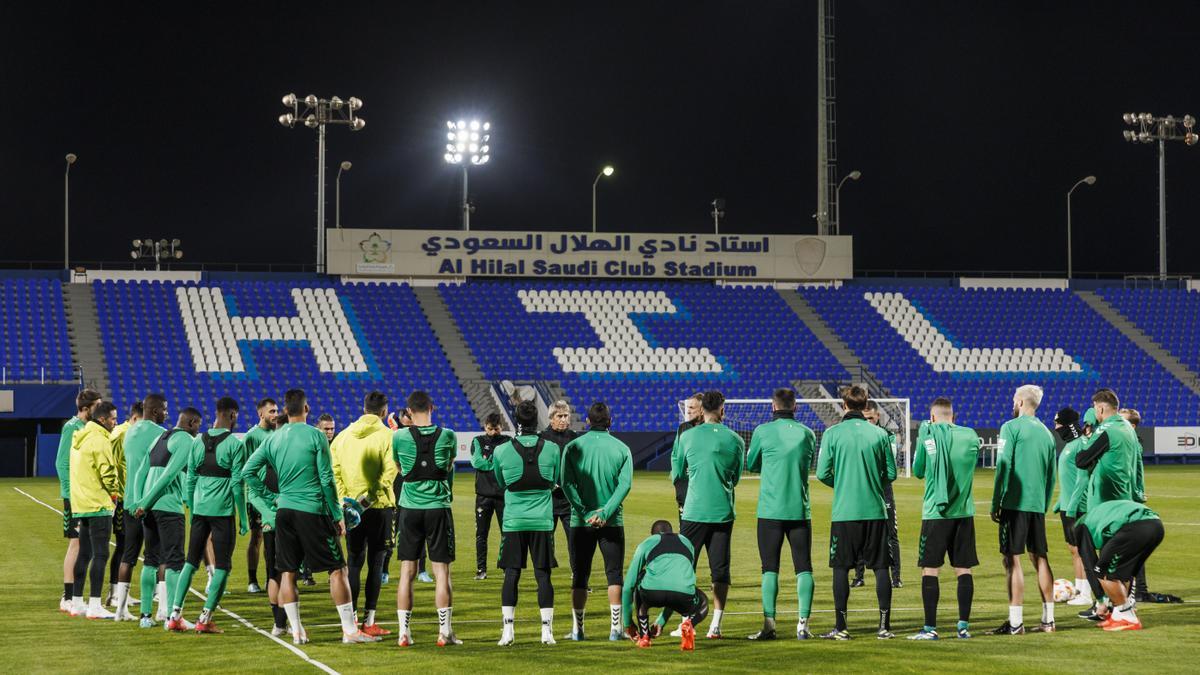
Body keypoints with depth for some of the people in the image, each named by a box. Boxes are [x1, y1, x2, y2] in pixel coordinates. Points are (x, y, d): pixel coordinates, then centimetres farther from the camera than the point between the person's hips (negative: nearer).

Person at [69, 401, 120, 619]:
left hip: (81, 504, 9)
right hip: (99, 505, -9)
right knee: (100, 554, -6)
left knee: (84, 554, 16)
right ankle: (95, 606, -8)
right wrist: (114, 493, -1)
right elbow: (107, 472, -16)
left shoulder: (79, 437, 13)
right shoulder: (100, 441, -14)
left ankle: (77, 603, 20)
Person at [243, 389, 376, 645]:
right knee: (337, 569, 1)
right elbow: (326, 479, -7)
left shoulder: (274, 439, 7)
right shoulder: (315, 436, -6)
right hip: (313, 510, -4)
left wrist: (267, 498, 11)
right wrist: (337, 515, -1)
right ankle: (350, 630, -1)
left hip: (284, 510, 4)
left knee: (287, 572, 9)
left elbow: (248, 471, 5)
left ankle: (296, 631, 9)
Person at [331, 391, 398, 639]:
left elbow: (334, 470, 1)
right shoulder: (387, 435, -6)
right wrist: (368, 498, -17)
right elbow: (389, 472, -17)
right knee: (375, 563, 1)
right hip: (379, 507, -4)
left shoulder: (344, 435, 8)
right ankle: (369, 622, 1)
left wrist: (344, 499, -3)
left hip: (351, 506, 4)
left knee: (354, 563, 10)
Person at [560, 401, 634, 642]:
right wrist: (605, 513, -15)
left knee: (579, 575, 8)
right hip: (612, 522, 0)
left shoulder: (573, 447, 1)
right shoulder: (621, 448, 1)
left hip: (581, 522, 1)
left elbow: (567, 483, -9)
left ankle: (577, 629, 9)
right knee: (614, 574, 5)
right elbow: (625, 484, -10)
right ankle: (615, 628, 1)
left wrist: (586, 513, -13)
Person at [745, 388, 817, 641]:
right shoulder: (807, 434, 4)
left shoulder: (763, 431, -4)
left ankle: (769, 624, -4)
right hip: (800, 510, 2)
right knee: (803, 568, 5)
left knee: (770, 568, 2)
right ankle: (803, 624, -1)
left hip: (770, 509, -2)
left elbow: (751, 465, 9)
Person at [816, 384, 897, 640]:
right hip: (875, 511, 2)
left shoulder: (832, 434, -4)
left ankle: (841, 627, 4)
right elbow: (891, 474, 4)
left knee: (841, 568, 5)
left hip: (844, 511, -2)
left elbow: (822, 474, -5)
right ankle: (884, 626, 5)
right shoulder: (879, 434, 1)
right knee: (880, 567, 7)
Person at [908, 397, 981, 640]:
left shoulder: (928, 436, -6)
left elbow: (918, 471, 5)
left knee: (930, 569, 1)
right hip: (964, 511, 3)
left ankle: (930, 628, -1)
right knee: (963, 569, 8)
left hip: (935, 512, -3)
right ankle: (964, 625, 8)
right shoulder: (971, 436, 4)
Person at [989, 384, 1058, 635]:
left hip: (1015, 503, -6)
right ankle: (1048, 620, 14)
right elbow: (1051, 475, 17)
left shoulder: (1011, 427, -6)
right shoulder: (1046, 433, 13)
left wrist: (995, 504, -8)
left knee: (1012, 559, -5)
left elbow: (1003, 468, -11)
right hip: (1038, 504, 6)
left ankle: (1015, 622, -9)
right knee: (1040, 558, 12)